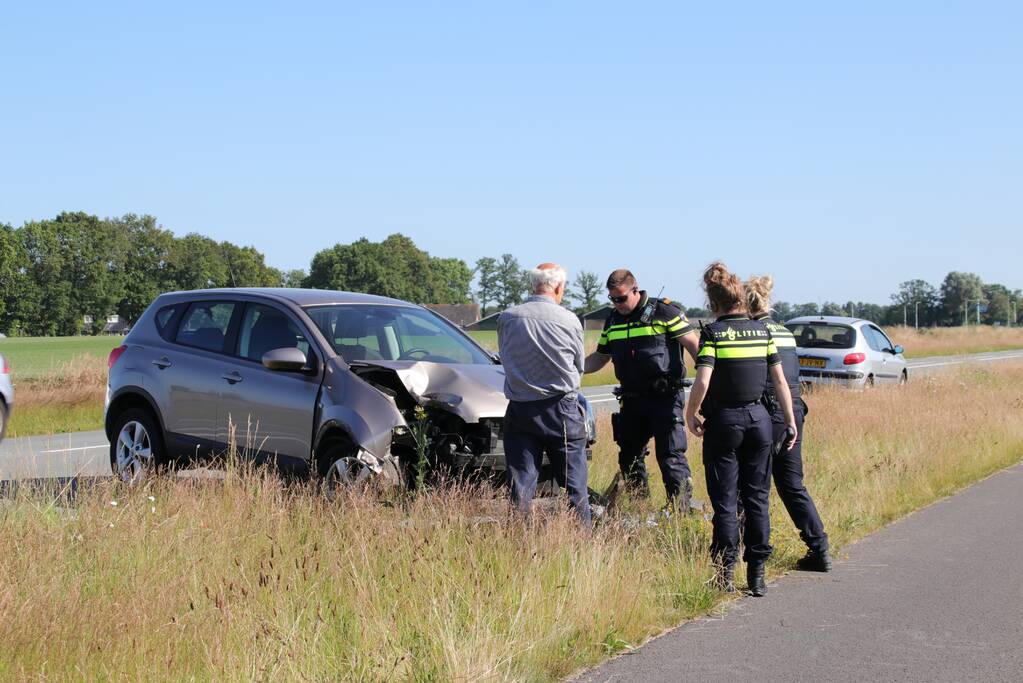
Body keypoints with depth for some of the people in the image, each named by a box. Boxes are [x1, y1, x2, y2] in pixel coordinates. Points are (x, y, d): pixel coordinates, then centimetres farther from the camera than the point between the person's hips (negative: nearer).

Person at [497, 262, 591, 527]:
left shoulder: (507, 318, -2)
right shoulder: (569, 321, -6)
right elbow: (579, 366, 8)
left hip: (519, 410, 2)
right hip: (561, 409, -2)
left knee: (521, 482, 5)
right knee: (573, 481, 7)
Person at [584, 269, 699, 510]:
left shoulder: (664, 312, -6)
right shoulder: (613, 320, 14)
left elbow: (693, 345, -8)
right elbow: (600, 357, 21)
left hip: (665, 398, -7)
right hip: (632, 400, 7)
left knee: (671, 456, -11)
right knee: (629, 457, 12)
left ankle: (682, 510, -8)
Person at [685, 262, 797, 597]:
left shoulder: (713, 332, -9)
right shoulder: (762, 330, 5)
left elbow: (703, 381, -19)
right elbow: (779, 380, 5)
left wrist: (690, 416, -4)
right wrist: (790, 421, 10)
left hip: (724, 420, -4)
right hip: (759, 418, 4)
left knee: (725, 501, 3)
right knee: (757, 498, 9)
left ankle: (726, 572, 3)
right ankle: (757, 574, 10)